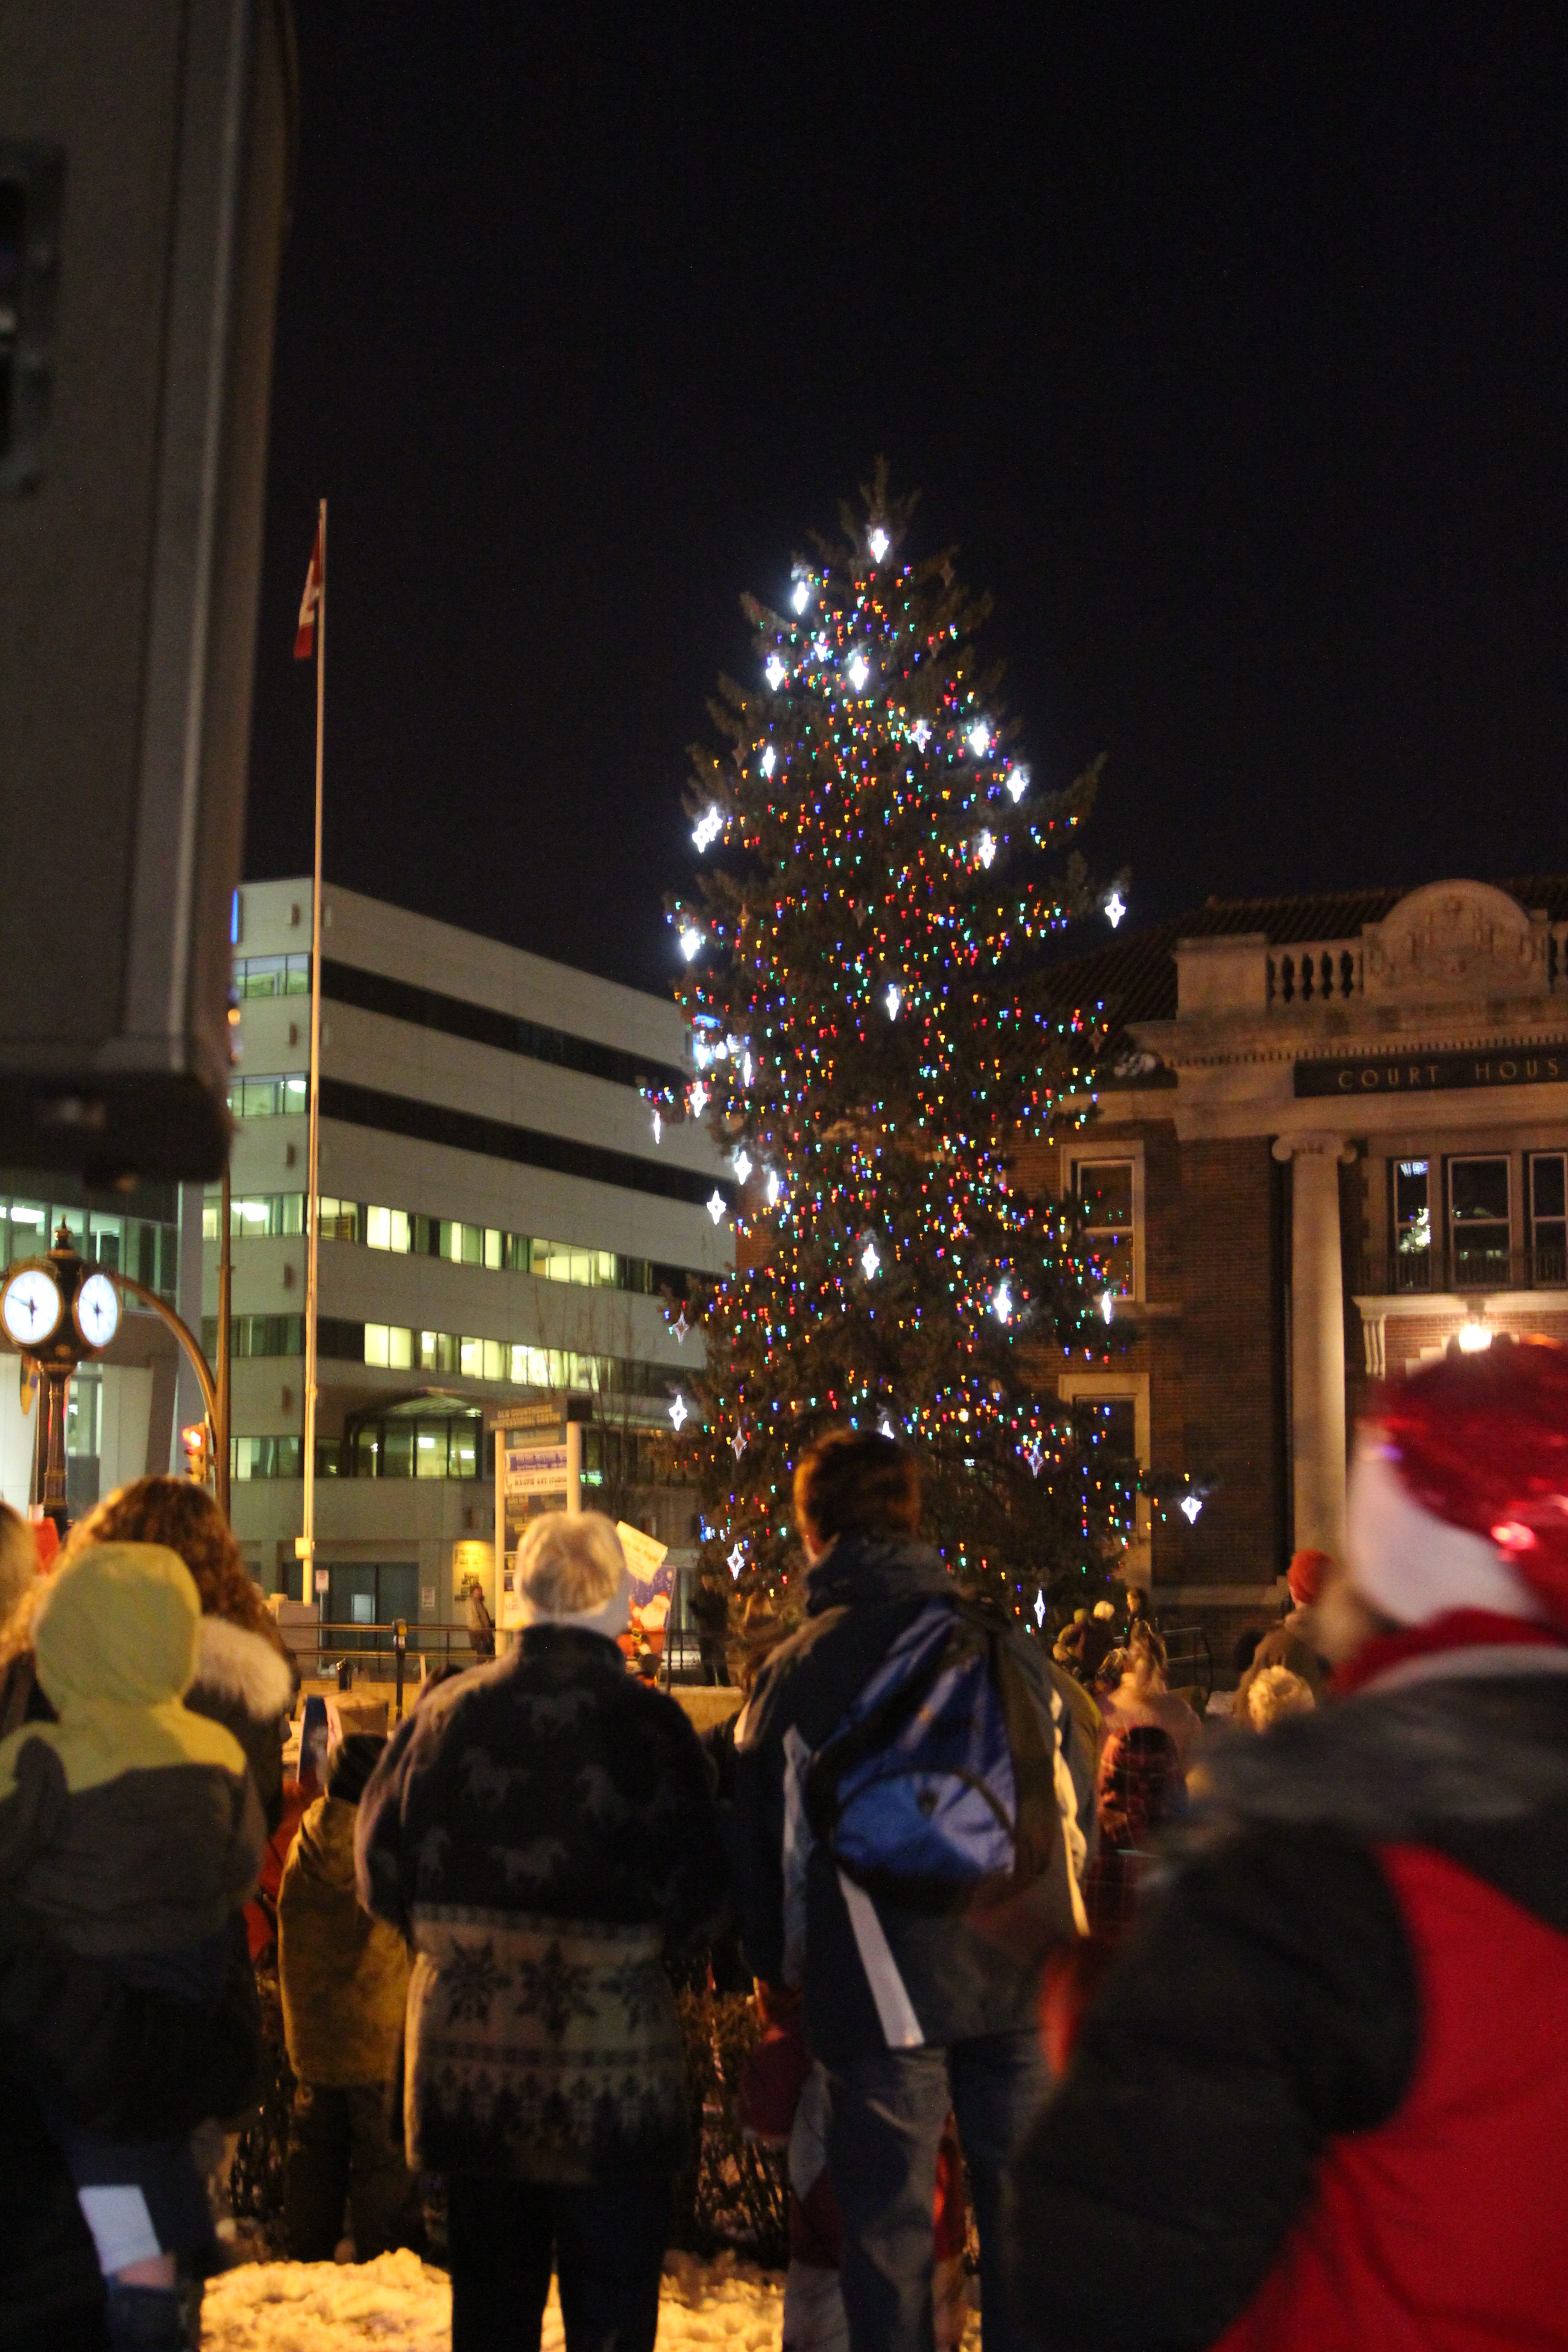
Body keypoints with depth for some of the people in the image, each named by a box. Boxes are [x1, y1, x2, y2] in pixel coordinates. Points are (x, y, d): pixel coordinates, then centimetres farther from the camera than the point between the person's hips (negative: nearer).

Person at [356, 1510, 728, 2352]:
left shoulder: (445, 1712, -2)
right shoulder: (647, 1722, -11)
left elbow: (381, 1871, 4)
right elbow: (698, 1898, -10)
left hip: (468, 2049, 3)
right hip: (612, 2059, -3)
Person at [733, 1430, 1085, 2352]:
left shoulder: (795, 1675, -3)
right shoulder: (1008, 1645, 5)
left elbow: (767, 1850, 3)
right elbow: (1067, 1811, 11)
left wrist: (781, 1977, 19)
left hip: (882, 1998, -2)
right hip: (1023, 1979, 3)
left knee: (889, 2235, 8)